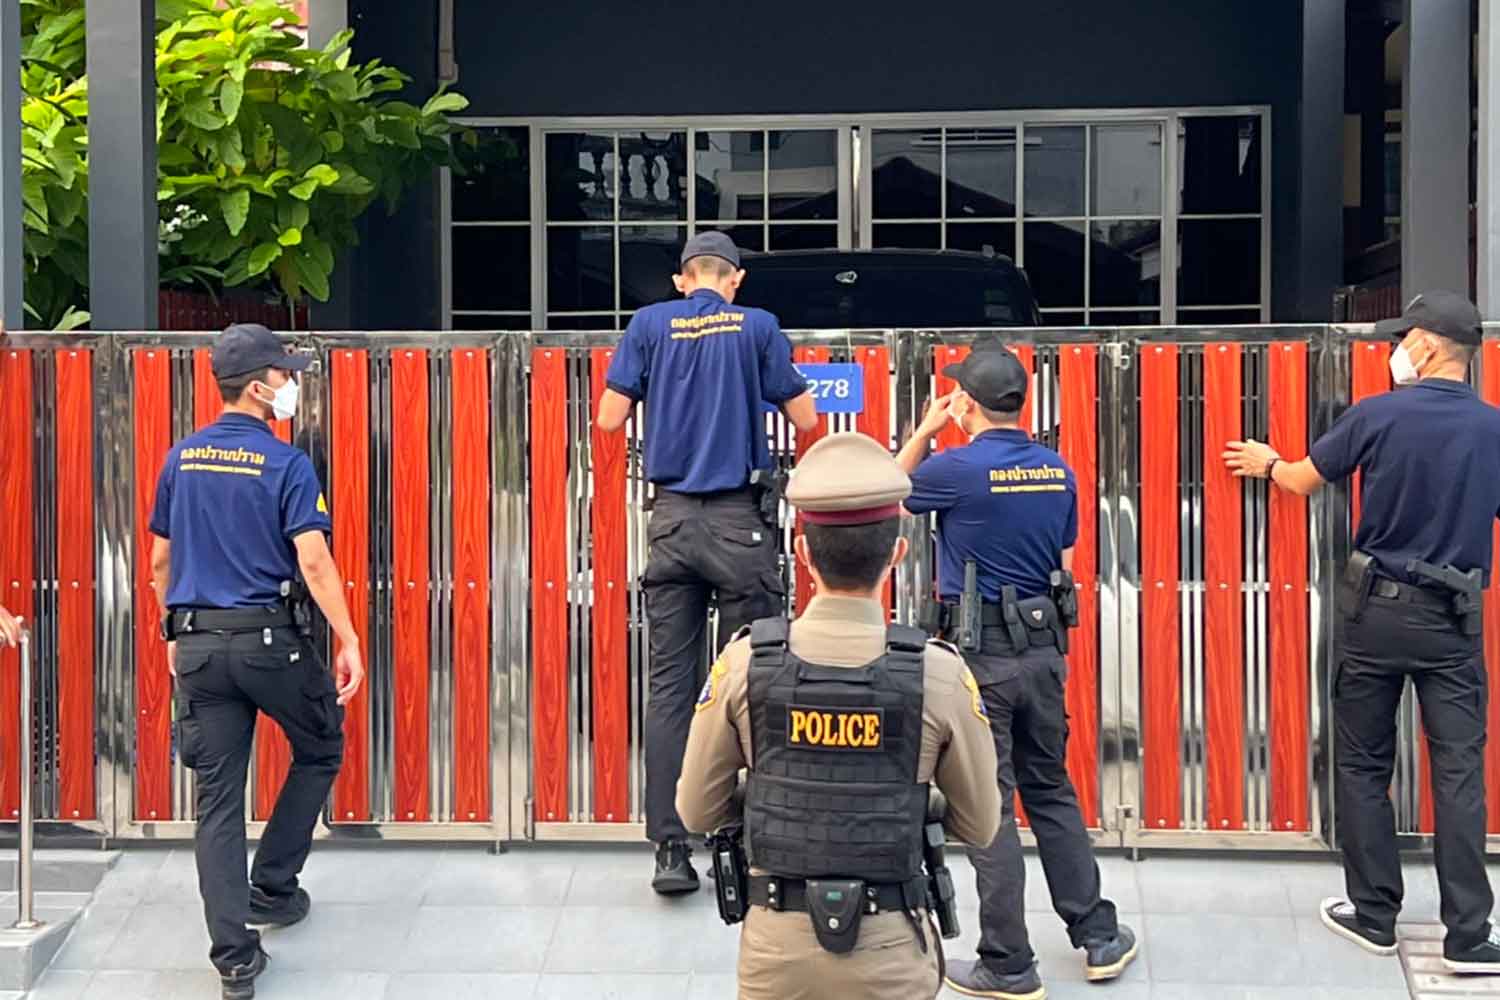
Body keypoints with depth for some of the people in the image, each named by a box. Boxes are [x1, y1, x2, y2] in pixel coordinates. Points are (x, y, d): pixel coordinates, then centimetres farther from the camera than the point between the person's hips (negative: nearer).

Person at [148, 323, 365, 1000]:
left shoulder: (182, 460, 8)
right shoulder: (286, 464, -8)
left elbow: (160, 561, 13)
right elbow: (313, 562, -15)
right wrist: (348, 641, -11)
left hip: (198, 645, 5)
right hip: (268, 640, -5)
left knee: (218, 799, 5)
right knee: (319, 751, 22)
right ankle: (272, 888, 22)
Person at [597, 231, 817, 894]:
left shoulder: (650, 325, 4)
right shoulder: (756, 327, 1)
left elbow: (610, 419, 3)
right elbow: (805, 420, 4)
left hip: (672, 521, 2)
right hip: (740, 522, -2)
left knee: (670, 685, 3)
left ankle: (670, 849, 1)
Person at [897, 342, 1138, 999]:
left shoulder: (958, 469, -14)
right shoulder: (1058, 472, 5)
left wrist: (924, 432, 15)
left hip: (979, 653, -6)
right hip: (1043, 648, 6)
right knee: (1051, 792, 18)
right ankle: (1099, 936, 23)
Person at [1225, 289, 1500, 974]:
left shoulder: (1378, 416, -8)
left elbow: (1304, 481, 7)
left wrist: (1268, 464, 28)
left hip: (1376, 610, -1)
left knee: (1363, 764, 11)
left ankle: (1374, 915, 16)